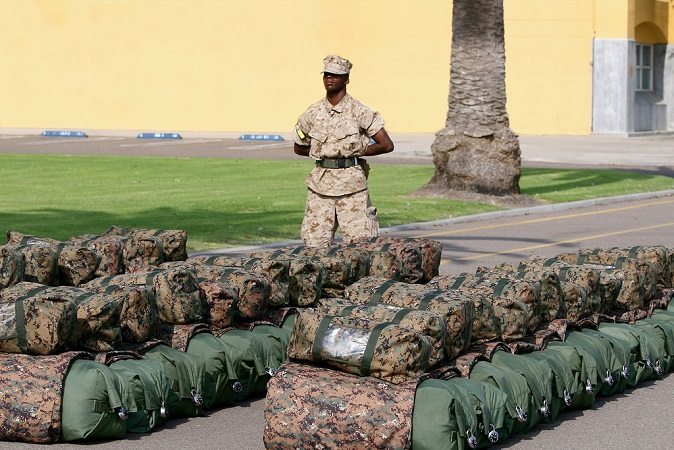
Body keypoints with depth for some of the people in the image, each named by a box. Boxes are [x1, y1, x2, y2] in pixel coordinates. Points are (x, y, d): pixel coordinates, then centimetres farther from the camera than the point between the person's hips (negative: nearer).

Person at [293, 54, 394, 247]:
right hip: (320, 184, 3)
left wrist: (356, 151, -2)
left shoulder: (359, 112, -3)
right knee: (314, 243, 1)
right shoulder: (313, 113, 8)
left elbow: (387, 145, -5)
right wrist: (324, 152, 9)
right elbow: (299, 148, 20)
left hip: (351, 183, -3)